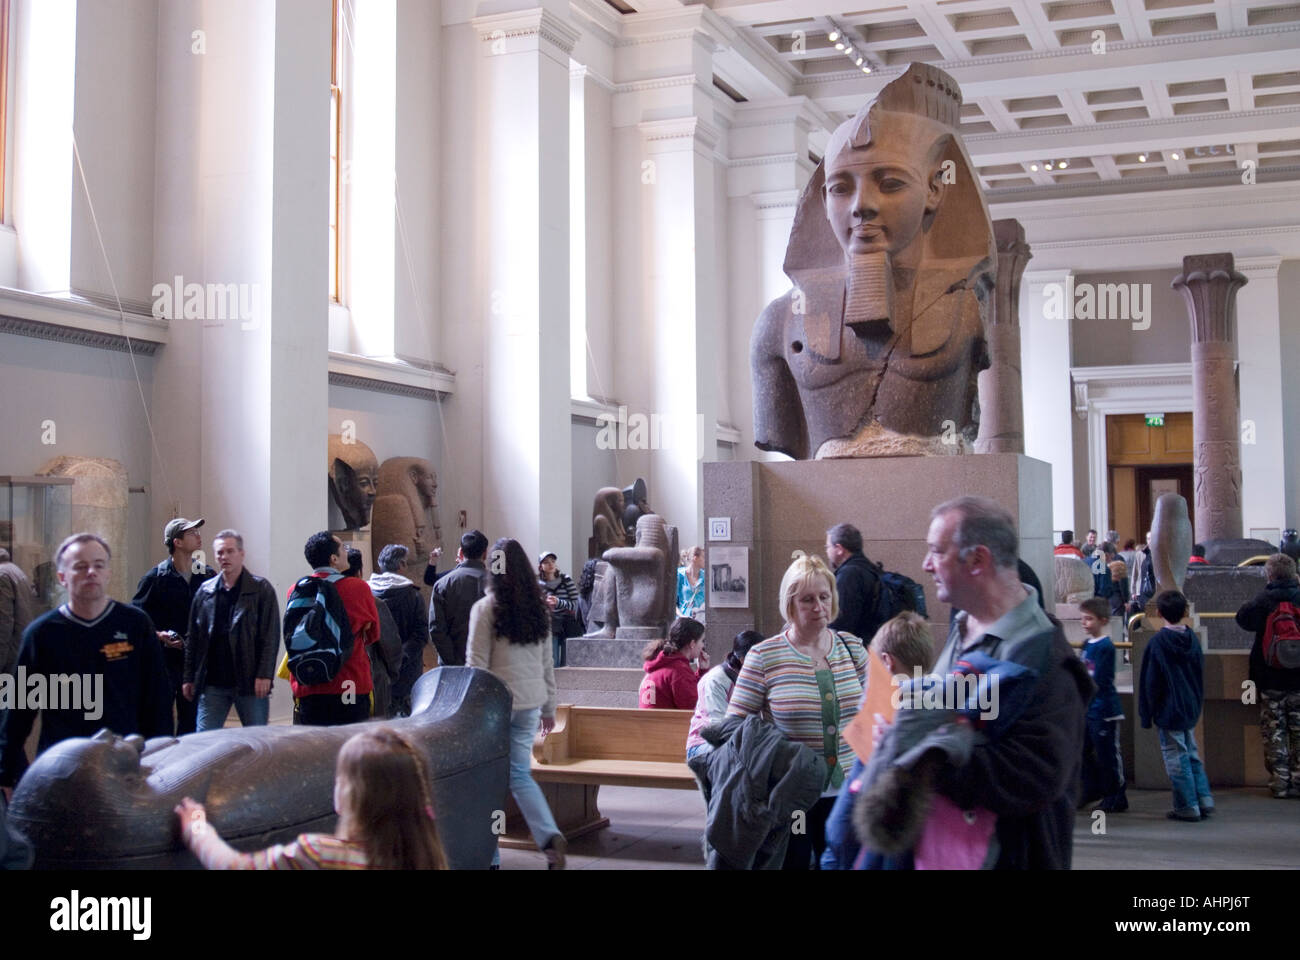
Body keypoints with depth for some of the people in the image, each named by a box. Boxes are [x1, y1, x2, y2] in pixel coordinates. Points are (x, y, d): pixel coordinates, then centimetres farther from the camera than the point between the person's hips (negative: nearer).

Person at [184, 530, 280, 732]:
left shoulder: (261, 589, 0)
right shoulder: (205, 590, 11)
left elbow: (271, 636, -5)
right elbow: (192, 637, 13)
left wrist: (264, 675, -13)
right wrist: (188, 677, 9)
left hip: (249, 683, -3)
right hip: (212, 683, 3)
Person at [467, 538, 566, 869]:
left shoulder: (485, 608, -10)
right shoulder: (539, 609, 6)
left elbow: (477, 665, -9)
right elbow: (547, 663, 11)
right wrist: (548, 708, 19)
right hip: (529, 704, 5)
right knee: (520, 774, 12)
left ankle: (489, 854, 12)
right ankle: (550, 836, -5)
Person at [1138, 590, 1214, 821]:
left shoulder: (1157, 642, -15)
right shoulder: (1193, 639, 2)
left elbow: (1150, 682, -12)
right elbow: (1200, 676, 10)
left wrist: (1147, 714, -5)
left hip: (1168, 711, -6)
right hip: (1190, 709, 6)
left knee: (1177, 759, 1)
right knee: (1192, 755, 17)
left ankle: (1187, 807, 4)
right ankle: (1205, 801, 15)